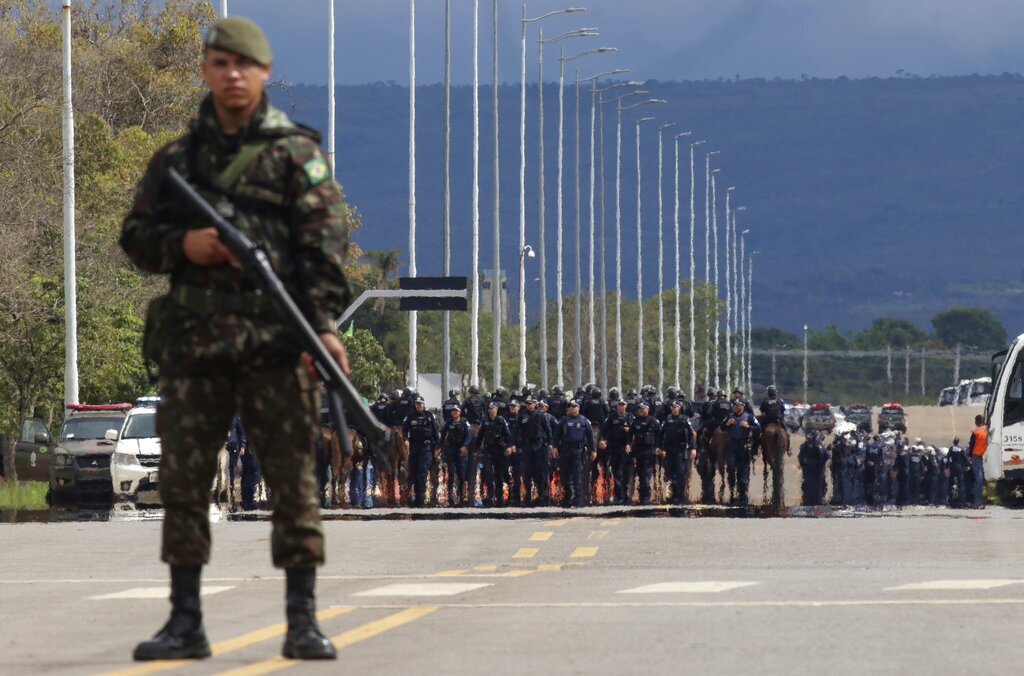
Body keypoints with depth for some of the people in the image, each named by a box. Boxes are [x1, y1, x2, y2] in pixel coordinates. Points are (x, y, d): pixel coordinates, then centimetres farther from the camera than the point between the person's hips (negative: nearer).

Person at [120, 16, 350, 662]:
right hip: (193, 342, 3)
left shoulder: (297, 154, 3)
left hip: (276, 343, -3)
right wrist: (183, 244, -5)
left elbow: (326, 246, -5)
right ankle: (185, 622, 9)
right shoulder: (176, 159, 14)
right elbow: (136, 235, 16)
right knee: (183, 480, 3)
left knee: (293, 476, -4)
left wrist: (325, 323, -17)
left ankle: (303, 620, 0)